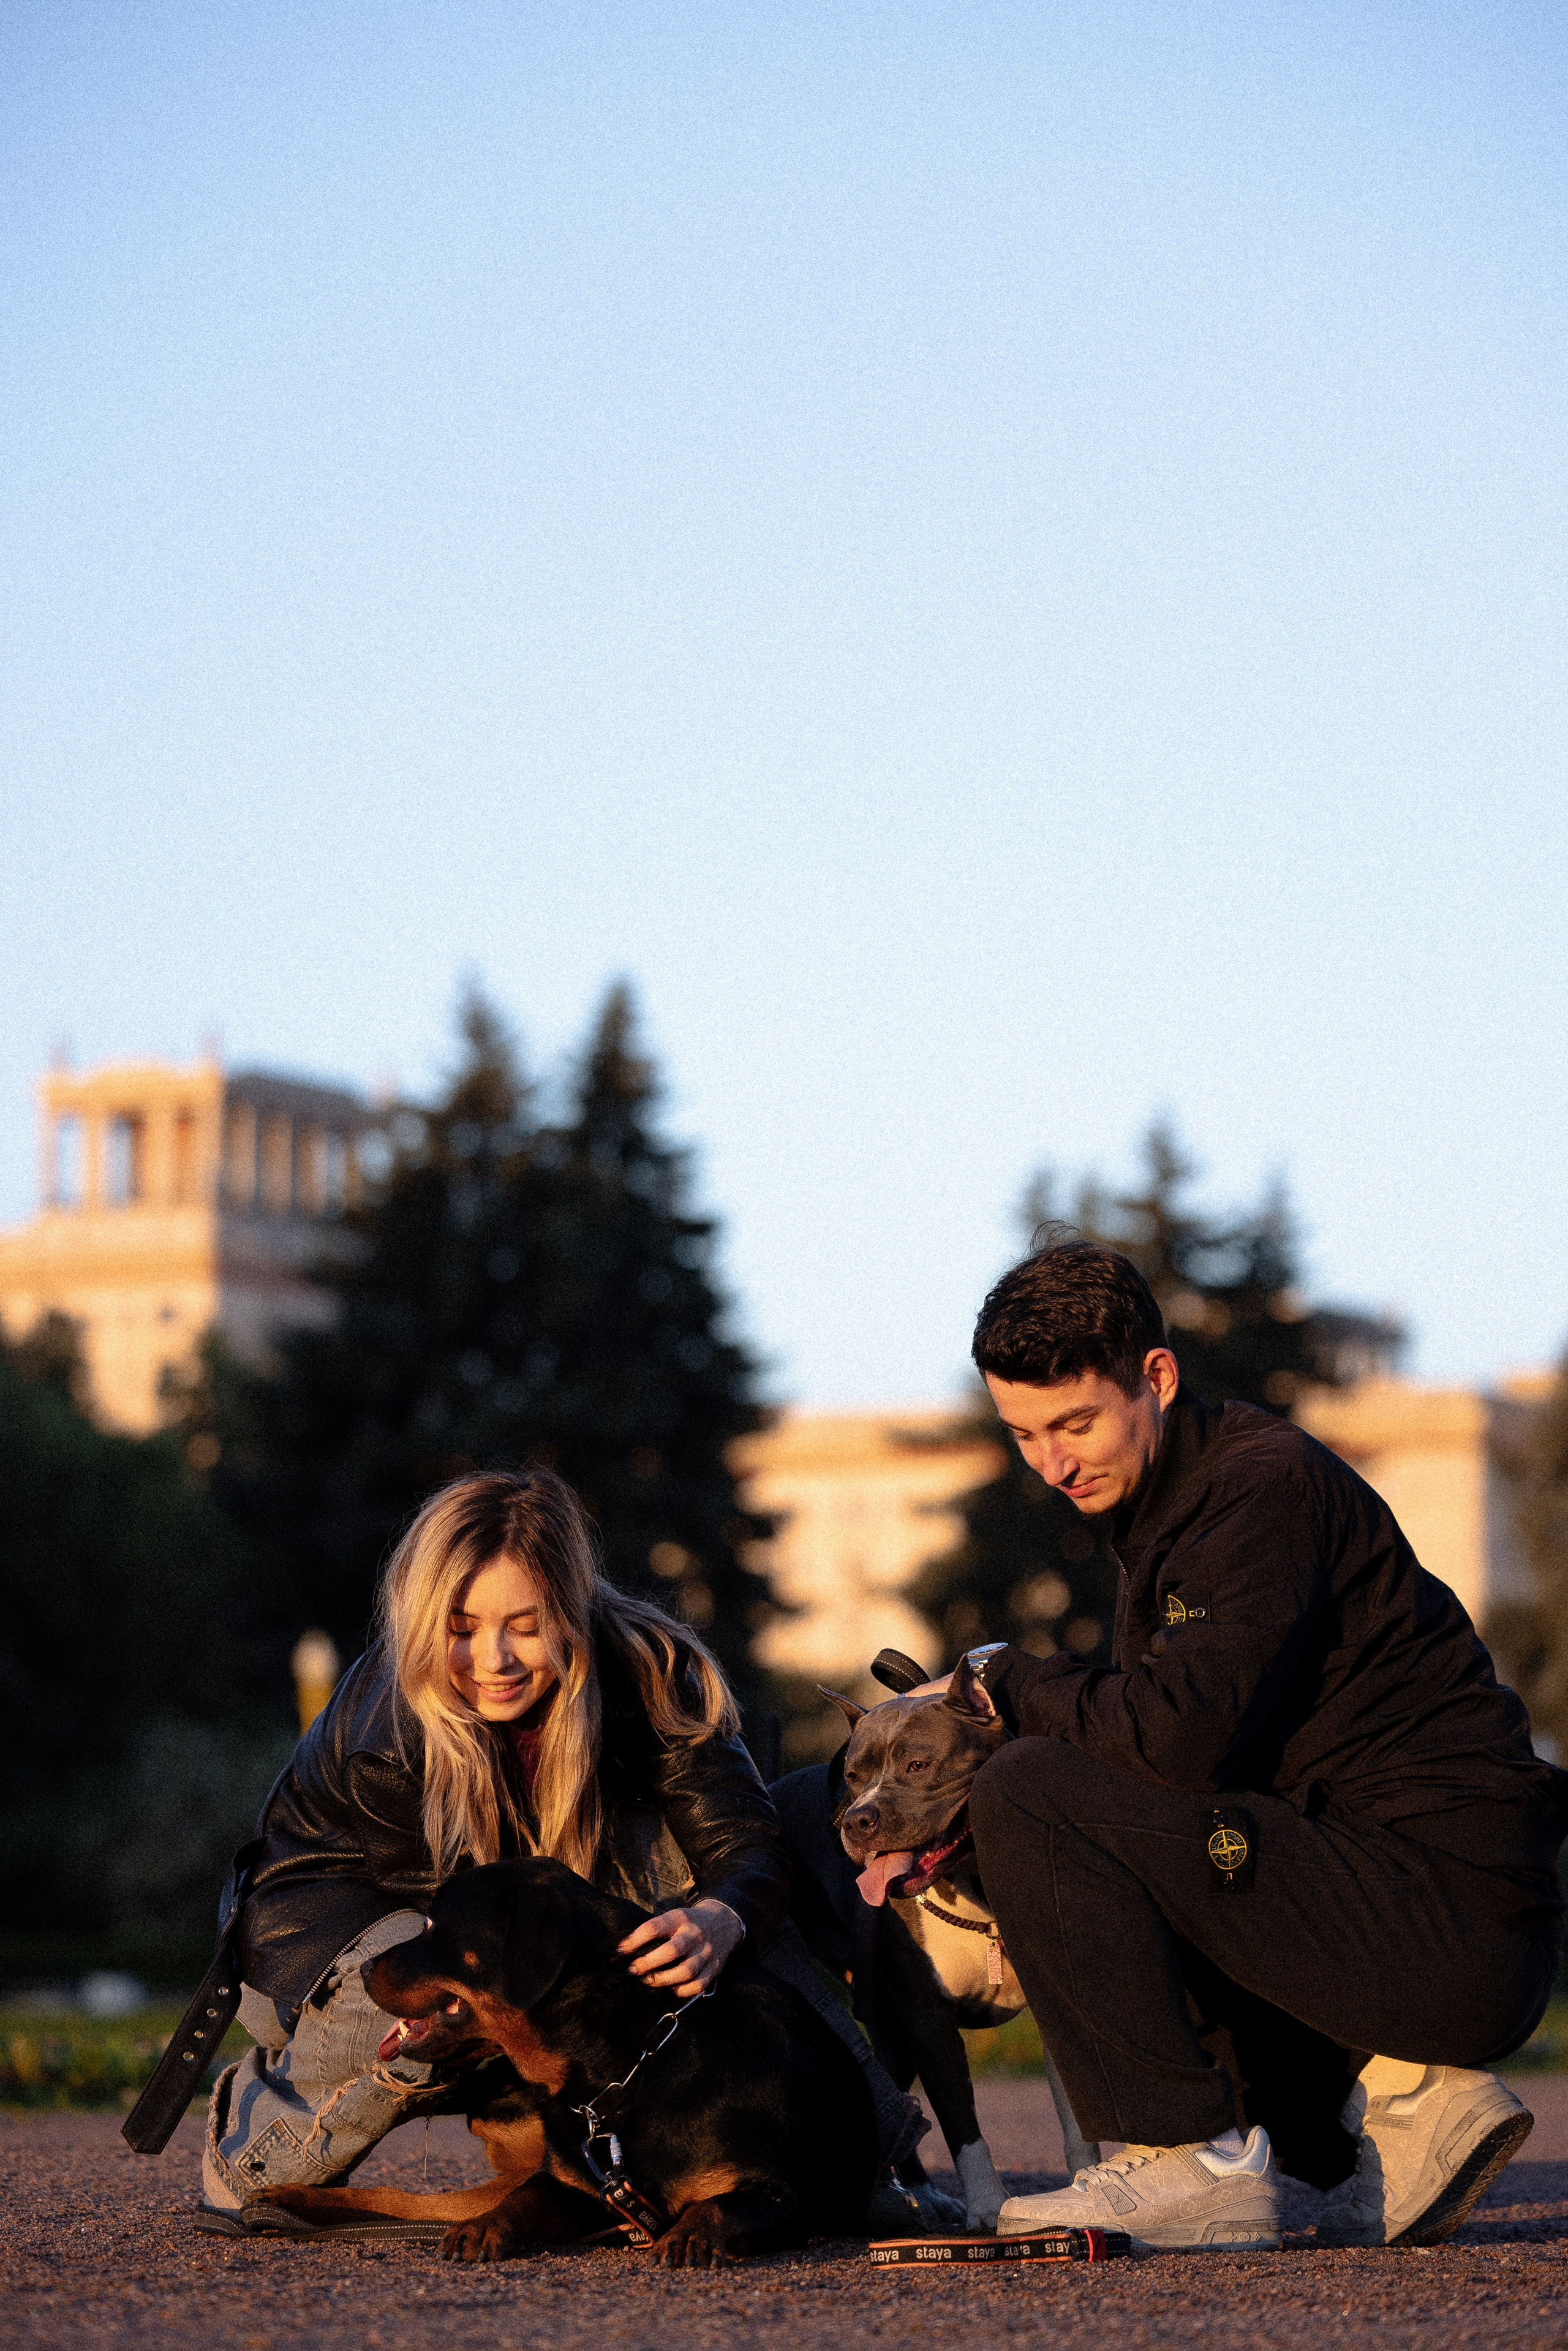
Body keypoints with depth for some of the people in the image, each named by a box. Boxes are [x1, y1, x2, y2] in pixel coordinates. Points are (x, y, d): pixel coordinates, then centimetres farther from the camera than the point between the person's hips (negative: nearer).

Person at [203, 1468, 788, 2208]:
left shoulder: (643, 1668, -25)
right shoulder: (383, 1736, -32)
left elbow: (748, 1840, -30)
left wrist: (720, 1919, -54)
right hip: (341, 1914, -3)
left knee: (664, 1838, -26)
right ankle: (249, 2136, -7)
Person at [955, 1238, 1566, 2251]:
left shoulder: (1266, 1482, -12)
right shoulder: (1170, 1496, 19)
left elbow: (1180, 1736, -23)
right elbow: (1170, 1730, 19)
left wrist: (1009, 1680, -6)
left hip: (1454, 1921, -10)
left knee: (1028, 1796, -13)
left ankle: (1194, 2163, -10)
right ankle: (1391, 2095, 10)